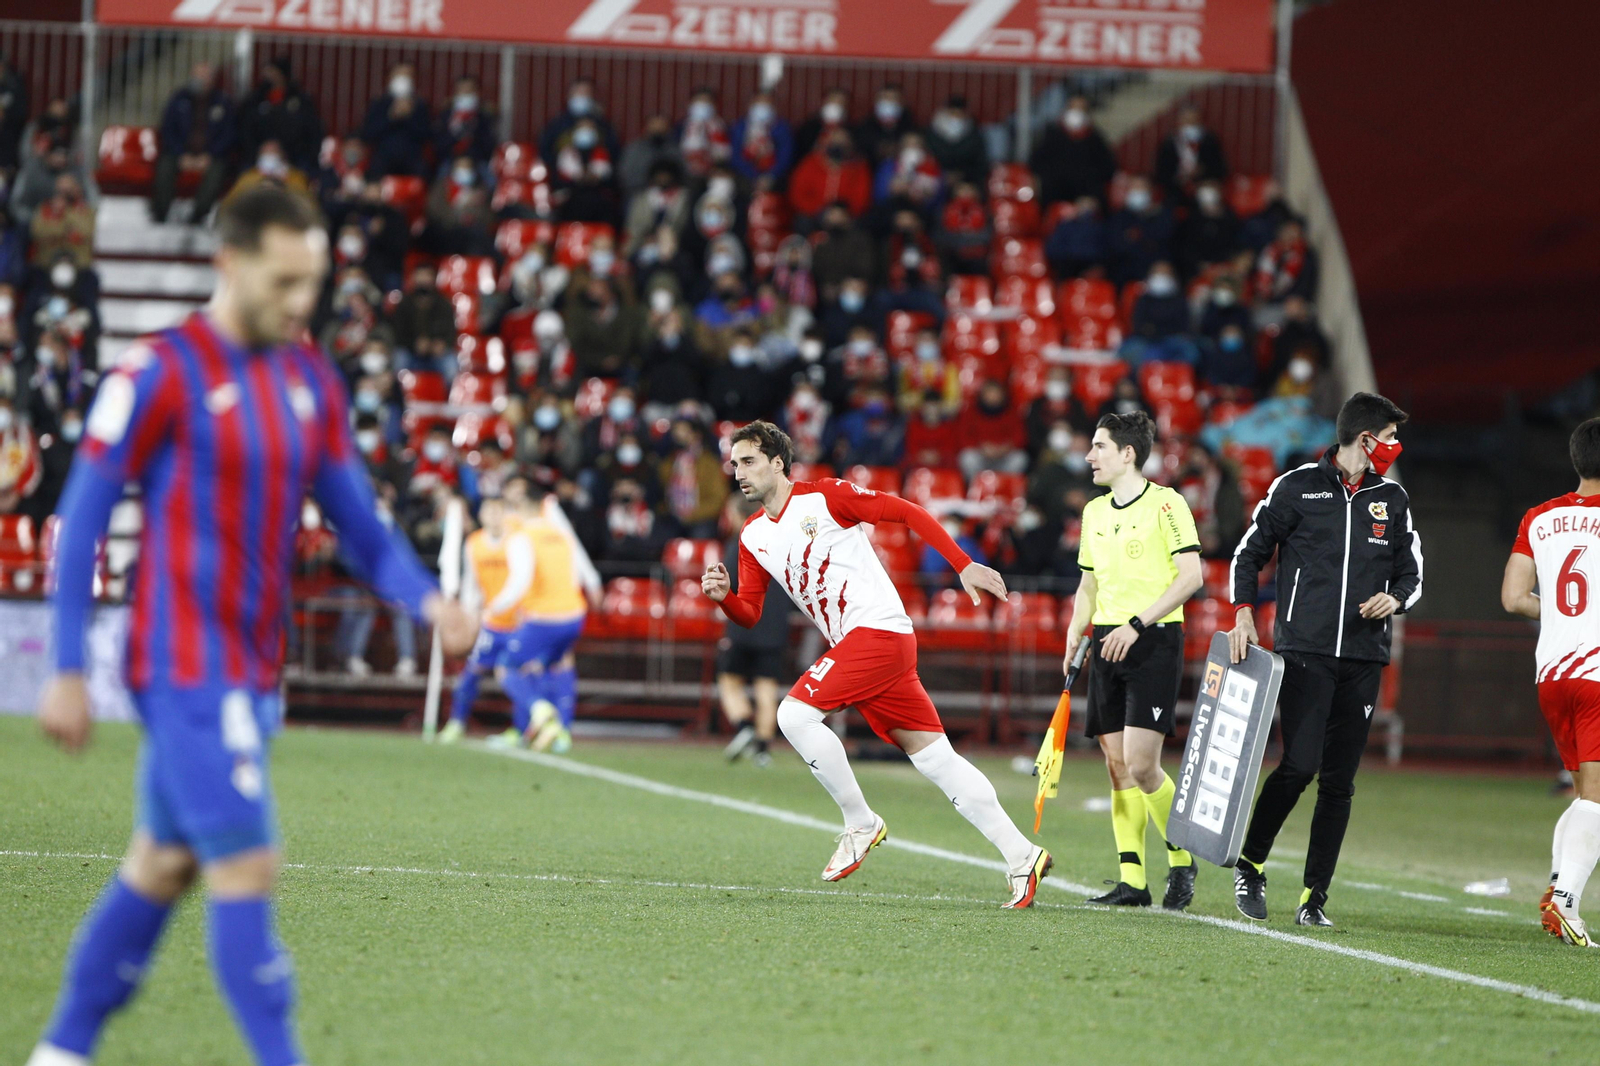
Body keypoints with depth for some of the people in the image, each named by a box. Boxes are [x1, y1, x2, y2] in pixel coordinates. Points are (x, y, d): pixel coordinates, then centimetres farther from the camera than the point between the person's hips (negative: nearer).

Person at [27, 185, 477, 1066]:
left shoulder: (311, 382, 9)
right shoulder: (163, 372, -11)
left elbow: (359, 524, 12)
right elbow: (81, 521, -8)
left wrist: (429, 601, -7)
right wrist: (67, 671, -10)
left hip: (251, 674, 7)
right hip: (185, 666, -7)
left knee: (163, 867, 14)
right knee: (246, 869, -11)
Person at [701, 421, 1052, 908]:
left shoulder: (823, 497, -7)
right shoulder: (752, 537, 14)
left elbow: (907, 512, -6)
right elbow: (750, 613, 13)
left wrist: (964, 566, -9)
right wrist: (724, 596, -10)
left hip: (879, 629, -8)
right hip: (853, 644, 8)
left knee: (795, 713, -19)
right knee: (935, 757, 5)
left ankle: (861, 823, -7)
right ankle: (1021, 855, 7)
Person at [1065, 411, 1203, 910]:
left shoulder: (1165, 504, -7)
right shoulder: (1094, 511, 15)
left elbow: (1190, 575, -12)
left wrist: (1136, 624, -18)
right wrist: (1076, 633, 8)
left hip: (1153, 643, -7)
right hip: (1107, 644, 7)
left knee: (1141, 765, -14)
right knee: (1117, 766, 3)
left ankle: (1182, 863, 4)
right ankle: (1131, 880, 5)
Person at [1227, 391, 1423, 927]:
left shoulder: (1392, 499, 13)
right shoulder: (1297, 487, 1)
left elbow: (1411, 572, 19)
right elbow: (1249, 552, 8)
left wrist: (1395, 599, -3)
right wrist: (1243, 613, -4)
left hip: (1362, 658, 4)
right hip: (1304, 651, -4)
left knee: (1339, 782, 1)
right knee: (1300, 765, -16)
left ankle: (1313, 898, 7)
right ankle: (1250, 864, 5)